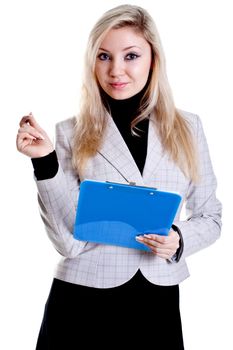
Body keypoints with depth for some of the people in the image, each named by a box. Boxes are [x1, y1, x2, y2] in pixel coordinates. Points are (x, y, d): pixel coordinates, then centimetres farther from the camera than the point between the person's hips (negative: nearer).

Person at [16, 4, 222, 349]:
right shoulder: (71, 133, -5)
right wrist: (46, 163, -20)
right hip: (82, 302, -2)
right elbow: (70, 242, -10)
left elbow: (210, 216, 8)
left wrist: (180, 240, -11)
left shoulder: (187, 128, 0)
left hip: (158, 302, 2)